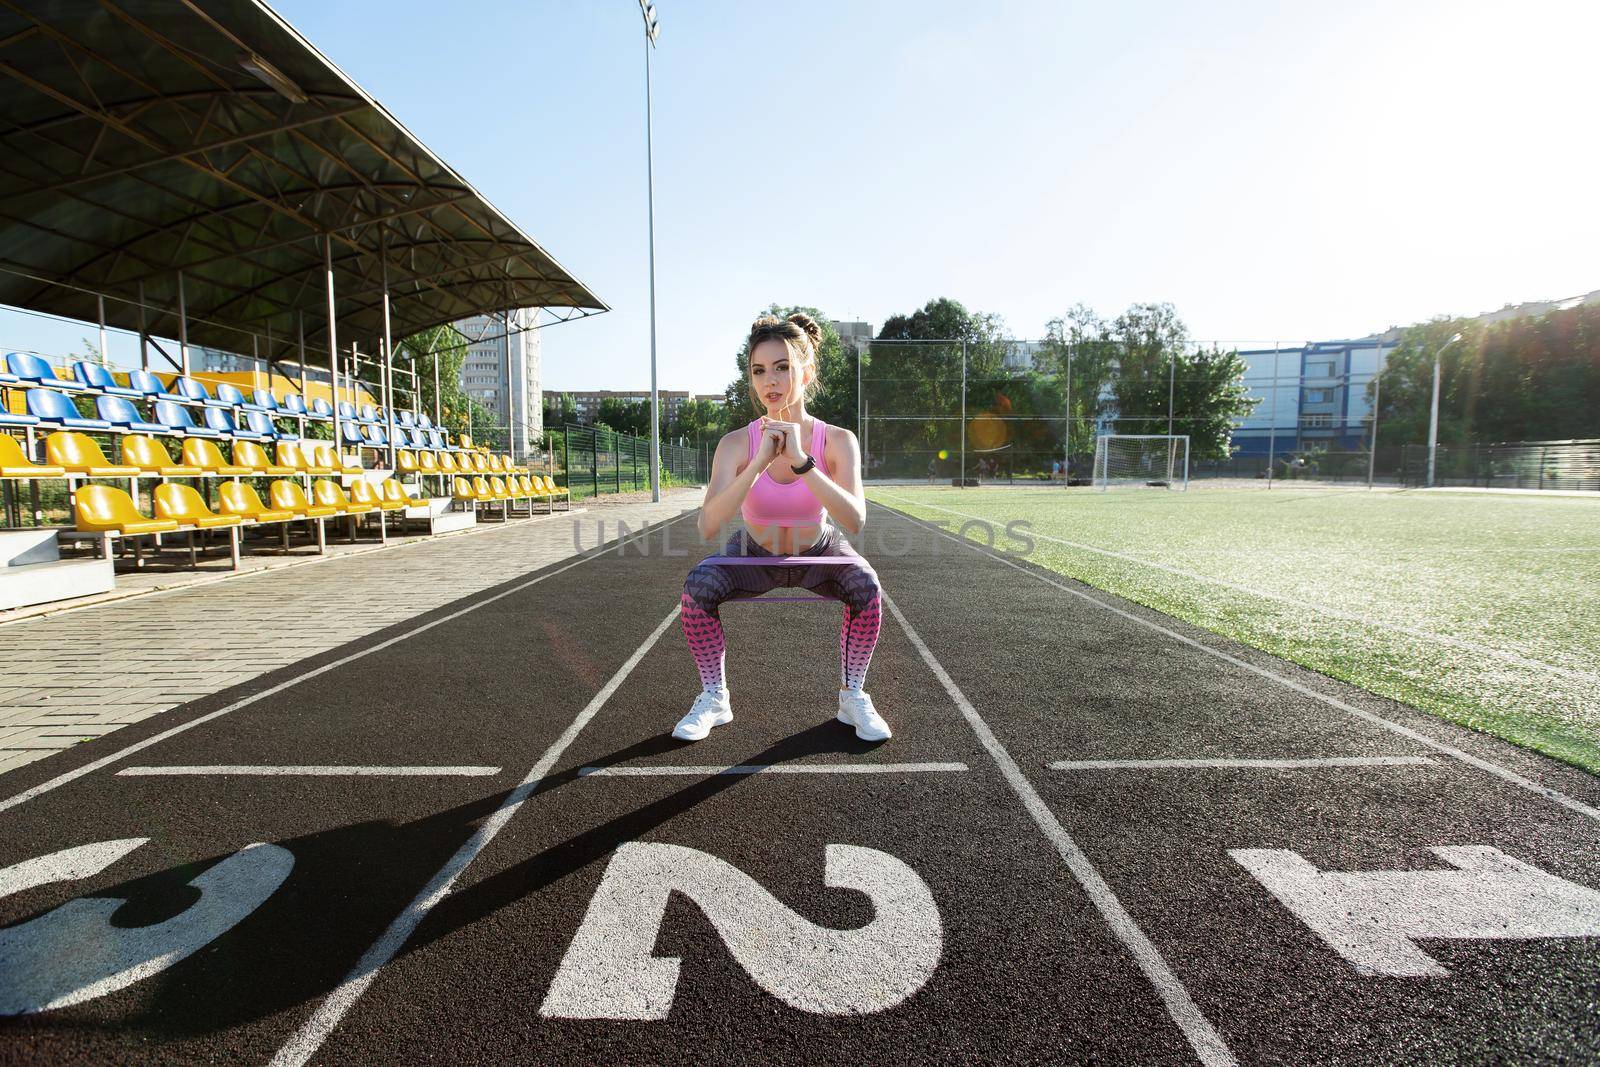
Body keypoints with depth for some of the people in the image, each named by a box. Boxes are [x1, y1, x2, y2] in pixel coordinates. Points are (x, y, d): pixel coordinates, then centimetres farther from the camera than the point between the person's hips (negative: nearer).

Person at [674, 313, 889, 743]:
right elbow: (708, 527, -34)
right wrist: (759, 462, -43)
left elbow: (855, 520, -35)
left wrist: (800, 461, -44)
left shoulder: (837, 441, -21)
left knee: (866, 585, -29)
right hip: (755, 555, 1)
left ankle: (852, 696, -5)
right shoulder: (736, 444, -21)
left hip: (819, 554, 0)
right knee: (698, 584, -25)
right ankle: (714, 698, -4)